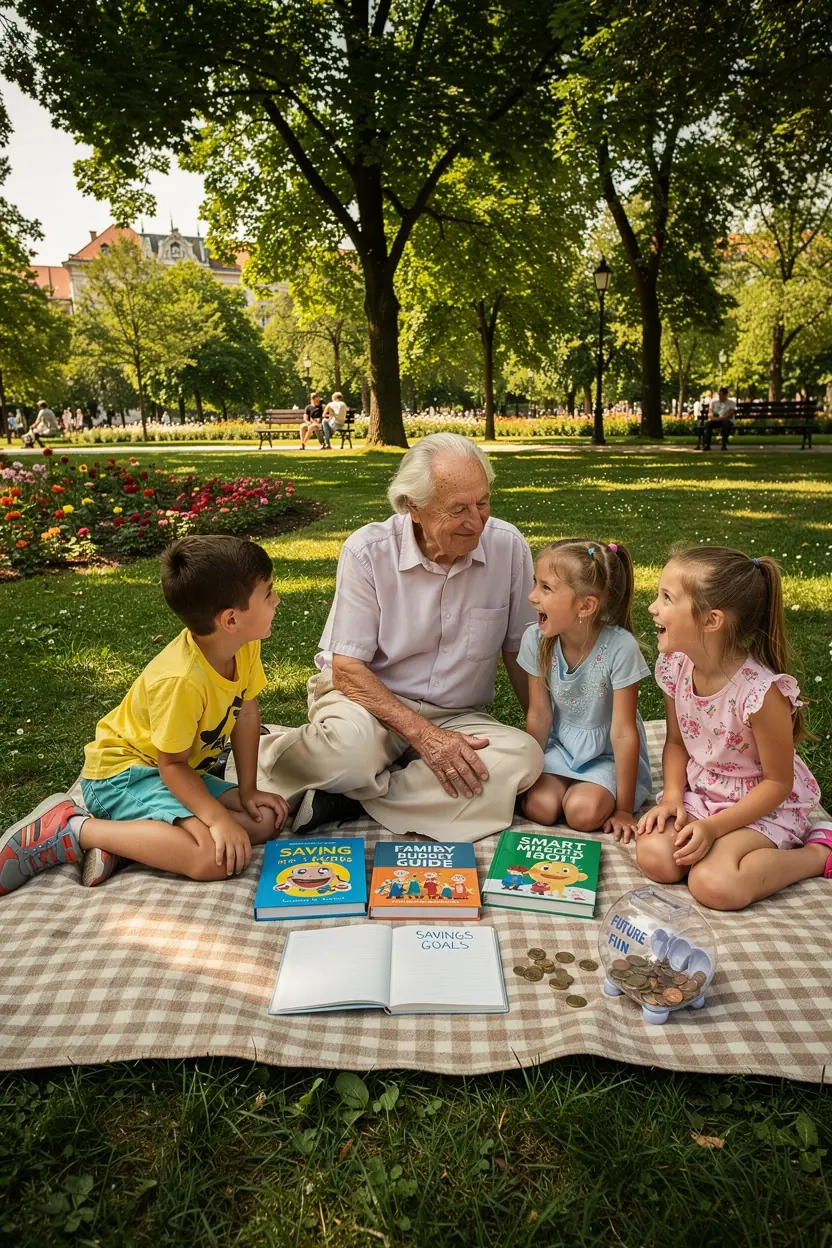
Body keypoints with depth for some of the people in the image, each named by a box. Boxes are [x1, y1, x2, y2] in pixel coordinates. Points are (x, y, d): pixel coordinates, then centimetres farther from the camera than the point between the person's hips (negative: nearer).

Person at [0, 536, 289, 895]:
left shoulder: (245, 647, -10)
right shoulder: (181, 680, -32)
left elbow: (246, 713, 1)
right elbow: (171, 765, -23)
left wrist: (248, 792, 1)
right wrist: (217, 819, -31)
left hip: (179, 770, 9)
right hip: (121, 774, -9)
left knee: (267, 820, -1)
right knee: (217, 858, -27)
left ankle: (126, 831, -4)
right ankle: (72, 830, -14)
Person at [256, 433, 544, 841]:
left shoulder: (508, 547, -7)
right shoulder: (368, 550, -13)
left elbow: (521, 652, 4)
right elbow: (347, 668, -14)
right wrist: (424, 736, -24)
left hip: (456, 719, 4)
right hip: (369, 700, -4)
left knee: (525, 758, -28)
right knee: (352, 746, -40)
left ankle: (348, 798, -22)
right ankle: (274, 752, -6)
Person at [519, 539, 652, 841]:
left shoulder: (619, 647, -28)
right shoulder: (536, 639, -15)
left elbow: (623, 732, -23)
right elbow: (539, 715, -5)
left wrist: (624, 809, -17)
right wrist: (528, 775, -2)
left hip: (605, 753, -3)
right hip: (559, 745, 3)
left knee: (583, 813, -25)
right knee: (539, 806, -21)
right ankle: (566, 781, 9)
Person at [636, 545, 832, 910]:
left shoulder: (762, 691, -29)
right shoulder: (675, 667, -11)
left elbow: (778, 782, -17)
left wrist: (713, 827, -23)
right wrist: (672, 796, -12)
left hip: (764, 804, -5)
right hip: (700, 792, 5)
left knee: (713, 885, -25)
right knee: (654, 856, -19)